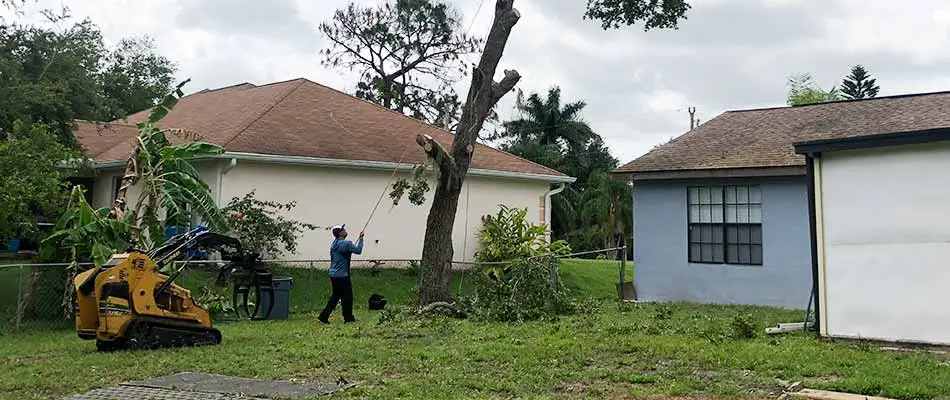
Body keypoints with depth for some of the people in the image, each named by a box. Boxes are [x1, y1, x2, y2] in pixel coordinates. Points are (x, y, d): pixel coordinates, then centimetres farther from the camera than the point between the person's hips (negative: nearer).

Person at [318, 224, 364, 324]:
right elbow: (358, 250, -7)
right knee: (347, 296, 5)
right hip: (342, 275, -8)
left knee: (335, 296, 15)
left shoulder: (333, 244, 9)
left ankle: (324, 316, 10)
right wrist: (361, 239, 2)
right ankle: (348, 317, 12)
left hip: (333, 274, 8)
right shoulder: (346, 243, -15)